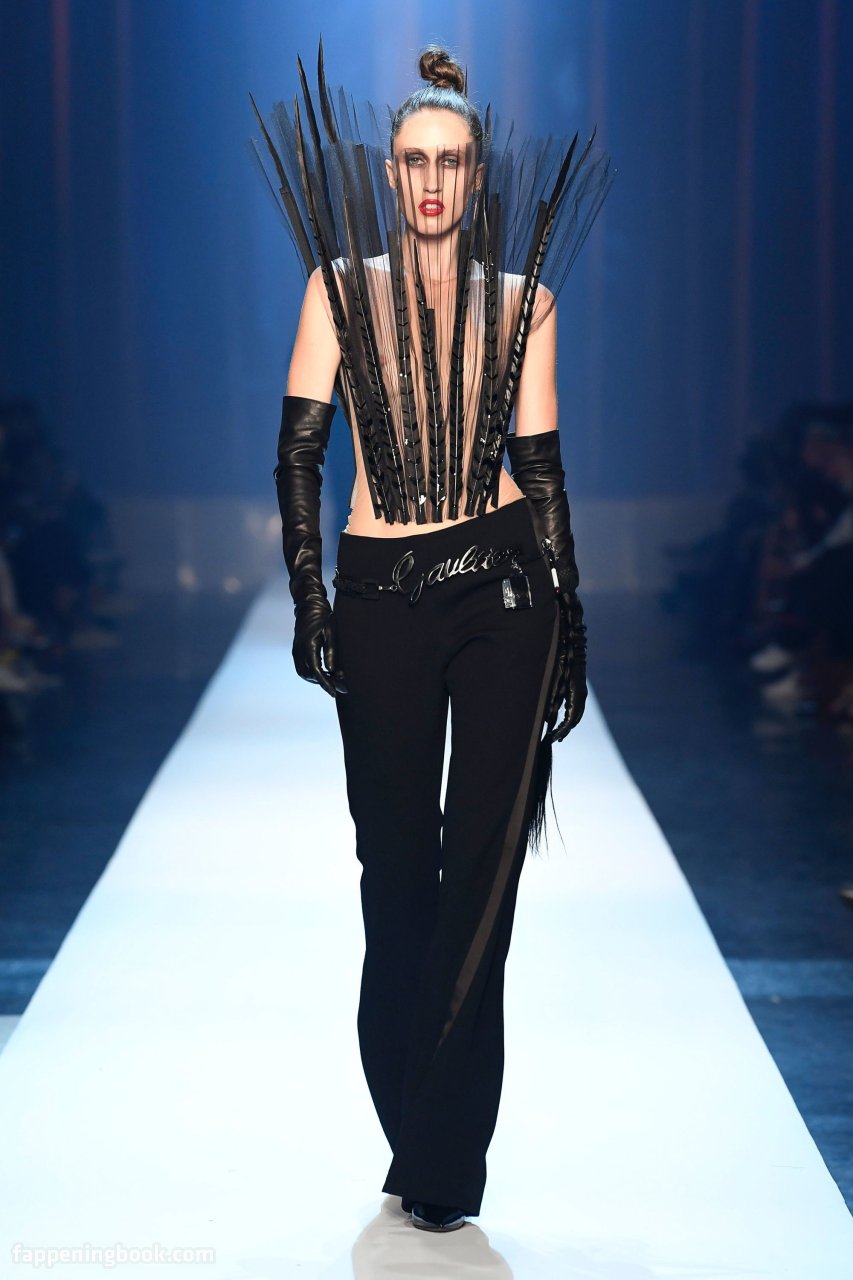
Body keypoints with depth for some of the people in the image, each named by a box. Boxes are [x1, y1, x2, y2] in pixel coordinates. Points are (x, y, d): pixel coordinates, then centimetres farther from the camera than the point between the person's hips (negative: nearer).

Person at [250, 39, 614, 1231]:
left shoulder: (520, 298, 7)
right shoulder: (343, 285, 6)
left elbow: (541, 465, 7)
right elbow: (299, 448, 1)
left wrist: (570, 626, 4)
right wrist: (308, 597, -8)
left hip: (503, 588, 0)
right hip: (381, 597, 0)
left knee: (483, 866, -2)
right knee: (397, 866, 6)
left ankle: (443, 1152, 7)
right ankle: (419, 1133, 23)